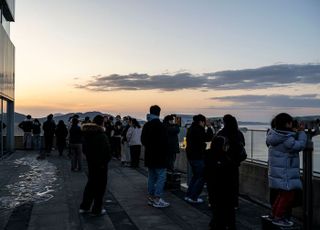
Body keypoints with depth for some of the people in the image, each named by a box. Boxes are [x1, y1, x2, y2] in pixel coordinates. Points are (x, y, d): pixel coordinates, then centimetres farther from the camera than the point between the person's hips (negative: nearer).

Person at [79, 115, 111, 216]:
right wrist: (106, 161, -6)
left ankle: (84, 207, 25)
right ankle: (97, 210, 13)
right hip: (101, 164, -7)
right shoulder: (102, 135, -20)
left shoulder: (87, 134, 4)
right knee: (100, 186, 5)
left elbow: (84, 149, 13)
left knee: (90, 183, 21)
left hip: (90, 163, 7)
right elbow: (107, 150, -22)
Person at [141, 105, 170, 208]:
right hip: (159, 156, -8)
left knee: (151, 176, 15)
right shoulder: (160, 125, -16)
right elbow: (164, 141, -18)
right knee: (161, 176, -2)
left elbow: (143, 140, 15)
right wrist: (165, 153, -6)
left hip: (149, 155, 8)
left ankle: (151, 197, 21)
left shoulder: (146, 125, 9)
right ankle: (157, 199, -4)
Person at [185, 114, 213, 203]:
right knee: (202, 177, 0)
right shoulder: (198, 129, -18)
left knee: (195, 176, 21)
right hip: (198, 157, -10)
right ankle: (193, 197, 2)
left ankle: (188, 195, 22)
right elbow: (208, 138, -21)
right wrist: (209, 128, -10)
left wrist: (207, 129, 10)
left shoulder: (191, 128, 13)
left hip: (191, 156, 10)